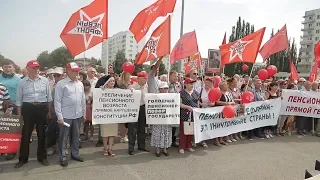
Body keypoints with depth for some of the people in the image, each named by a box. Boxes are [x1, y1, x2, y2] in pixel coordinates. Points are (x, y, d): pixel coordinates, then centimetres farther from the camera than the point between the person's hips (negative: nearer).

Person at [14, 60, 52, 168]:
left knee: (42, 134, 10)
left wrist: (49, 111, 4)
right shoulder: (22, 82, 1)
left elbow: (49, 97, 5)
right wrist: (19, 114, 1)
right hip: (28, 109, 0)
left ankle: (42, 157, 25)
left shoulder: (45, 81, 2)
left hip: (42, 109, 1)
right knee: (26, 134, 6)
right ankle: (23, 158, 22)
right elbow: (19, 100, 4)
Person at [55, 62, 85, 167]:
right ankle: (62, 157, 20)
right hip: (66, 116, -5)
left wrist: (84, 113, 12)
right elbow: (57, 101, -10)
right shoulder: (61, 84, -8)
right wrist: (59, 116, -13)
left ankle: (75, 154, 31)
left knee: (76, 136, 16)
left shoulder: (80, 84, 8)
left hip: (78, 115, 5)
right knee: (63, 137, 7)